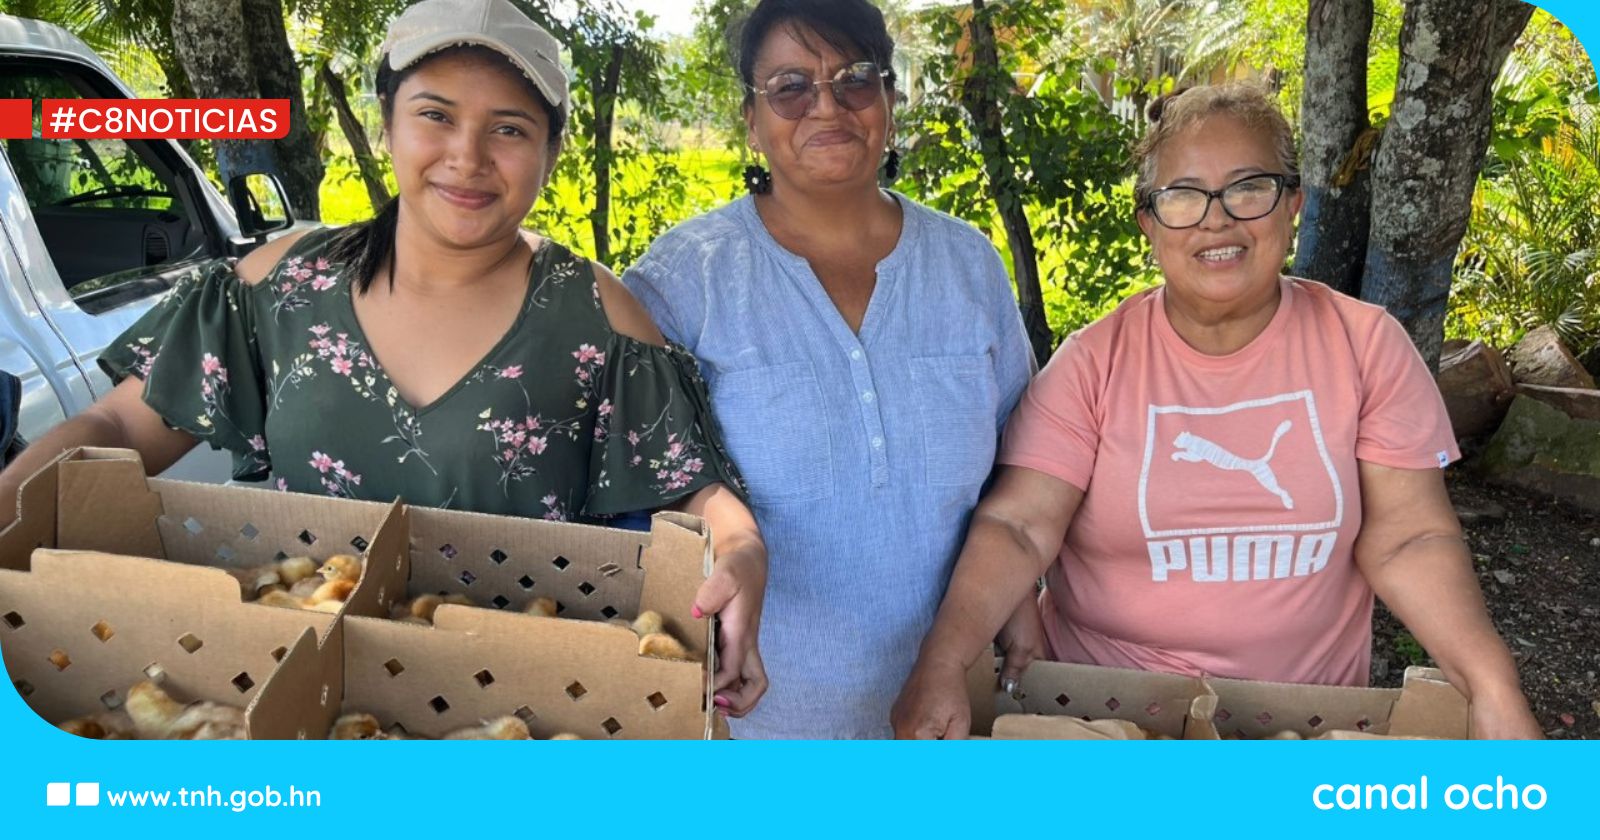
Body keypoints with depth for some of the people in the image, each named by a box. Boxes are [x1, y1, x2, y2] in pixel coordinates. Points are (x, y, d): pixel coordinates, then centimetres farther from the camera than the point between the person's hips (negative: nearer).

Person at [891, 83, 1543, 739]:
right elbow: (1018, 527, -20)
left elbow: (1409, 541, -9)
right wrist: (942, 664, -34)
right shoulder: (1095, 361, -11)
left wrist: (1493, 690, -23)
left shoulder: (1365, 346, -7)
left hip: (1307, 710, 2)